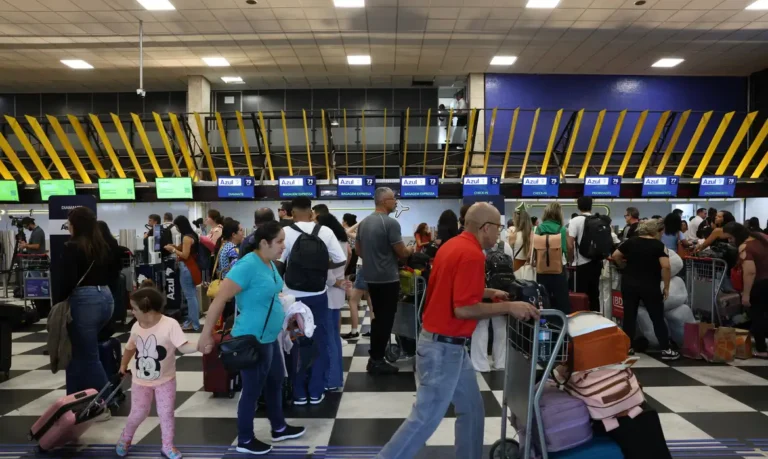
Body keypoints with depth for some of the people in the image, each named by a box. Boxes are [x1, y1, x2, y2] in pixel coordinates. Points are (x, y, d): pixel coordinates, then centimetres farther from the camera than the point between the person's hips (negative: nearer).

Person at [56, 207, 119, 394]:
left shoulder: (72, 247, -10)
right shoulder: (103, 246, 10)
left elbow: (67, 280, -15)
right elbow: (110, 273, 15)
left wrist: (57, 302, -3)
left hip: (84, 301, -8)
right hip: (106, 297, 8)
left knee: (89, 355, 3)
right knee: (79, 350, 20)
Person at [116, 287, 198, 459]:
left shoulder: (170, 324, -23)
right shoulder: (136, 327, -6)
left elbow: (184, 347, -27)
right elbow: (130, 347, 14)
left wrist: (200, 345, -44)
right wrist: (124, 365, 15)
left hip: (165, 380, -3)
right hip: (140, 381, 3)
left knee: (166, 414, 7)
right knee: (138, 413, 10)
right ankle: (125, 438, 39)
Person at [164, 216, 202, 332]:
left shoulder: (187, 237, -17)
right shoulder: (191, 235, 13)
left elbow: (185, 255, -19)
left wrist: (173, 250, -8)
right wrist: (176, 247, 12)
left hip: (187, 269, -10)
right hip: (190, 267, 10)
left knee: (190, 296, -6)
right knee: (191, 295, 14)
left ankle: (194, 324, -2)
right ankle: (191, 320, 22)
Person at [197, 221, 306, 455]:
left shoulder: (270, 263, 2)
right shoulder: (248, 265, -25)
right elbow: (220, 299, -25)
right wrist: (206, 335, -21)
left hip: (269, 337, 9)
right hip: (252, 341, -9)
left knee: (275, 383, 22)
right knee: (252, 390, 8)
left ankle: (279, 428, 41)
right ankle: (245, 441, 28)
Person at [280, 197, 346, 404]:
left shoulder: (286, 232, -10)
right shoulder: (325, 231, -4)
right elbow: (341, 260, -5)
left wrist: (289, 269, 8)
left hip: (293, 296, -1)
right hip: (318, 295, 1)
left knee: (296, 343, 11)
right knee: (319, 342, 12)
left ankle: (299, 393, 19)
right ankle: (316, 392, 19)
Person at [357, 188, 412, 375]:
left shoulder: (363, 222, 8)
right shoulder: (390, 223, -17)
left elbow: (359, 250, 15)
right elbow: (402, 253, -15)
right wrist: (410, 250, 6)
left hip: (370, 277, 8)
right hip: (388, 278, -8)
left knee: (377, 317, 18)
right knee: (385, 319, 1)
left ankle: (374, 358, 26)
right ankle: (377, 361, 8)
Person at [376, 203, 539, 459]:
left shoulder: (455, 245, 9)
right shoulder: (472, 254, -21)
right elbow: (463, 309, -26)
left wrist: (488, 292, 20)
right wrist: (507, 307, -17)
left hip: (448, 345, 10)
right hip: (444, 348, -10)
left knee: (472, 410, 18)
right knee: (425, 418, -1)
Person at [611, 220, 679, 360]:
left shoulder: (631, 242, 3)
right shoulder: (658, 245, -7)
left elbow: (615, 256, 3)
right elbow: (666, 266, -17)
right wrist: (666, 287, -8)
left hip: (629, 283, 3)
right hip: (650, 286, -3)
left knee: (629, 316, 10)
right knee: (657, 318, 6)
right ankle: (666, 350, 11)